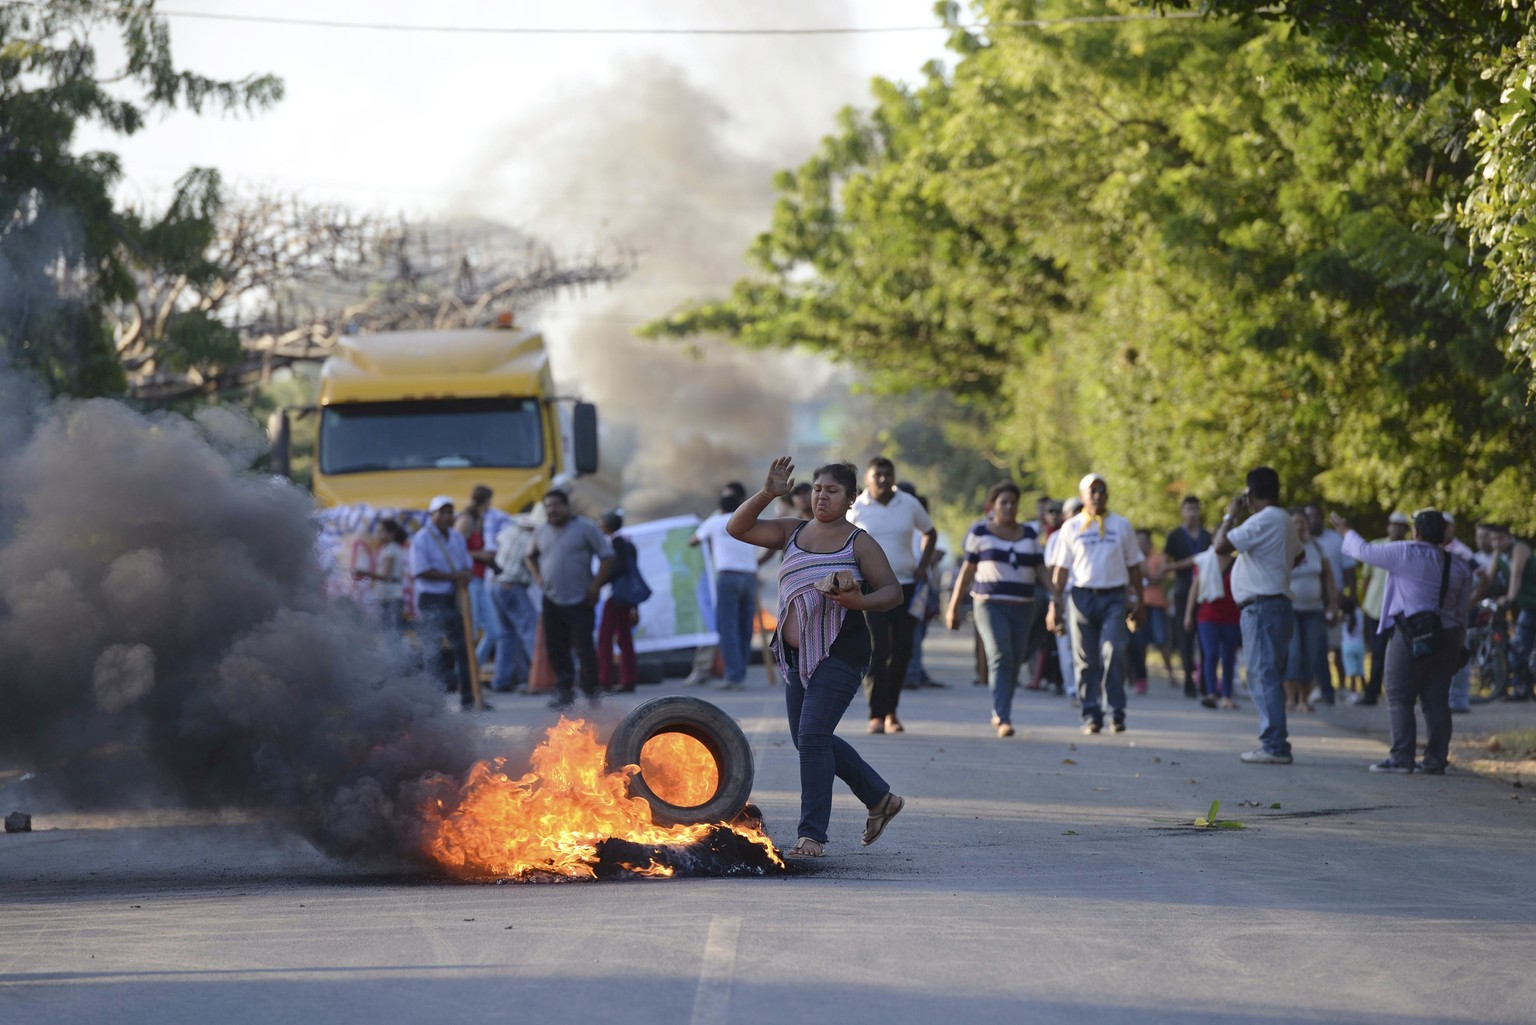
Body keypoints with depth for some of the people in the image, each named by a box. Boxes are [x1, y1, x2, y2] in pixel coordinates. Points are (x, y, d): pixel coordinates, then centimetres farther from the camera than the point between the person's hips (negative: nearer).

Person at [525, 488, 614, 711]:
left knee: (584, 647, -8)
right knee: (556, 648, 4)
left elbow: (607, 557, -5)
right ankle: (564, 693, 11)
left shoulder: (585, 528, -5)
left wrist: (596, 586, -10)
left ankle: (591, 692, 3)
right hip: (552, 600, 5)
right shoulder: (541, 531, 9)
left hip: (579, 601, -5)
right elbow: (530, 555, 27)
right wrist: (537, 576, 9)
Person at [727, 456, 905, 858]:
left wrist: (860, 602, -26)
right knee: (808, 739, 15)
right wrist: (768, 493, -12)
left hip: (840, 653, -7)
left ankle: (812, 833, -12)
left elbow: (893, 592, -6)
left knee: (812, 736, -17)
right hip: (798, 654, 7)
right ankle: (880, 799, 32)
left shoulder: (859, 542, -4)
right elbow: (737, 528, 1)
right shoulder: (792, 532, 9)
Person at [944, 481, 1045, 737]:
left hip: (1023, 608, 4)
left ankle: (998, 715, 21)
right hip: (990, 605, -4)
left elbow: (1041, 570, 12)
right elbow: (967, 571, 6)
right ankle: (1003, 718, -23)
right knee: (1000, 658, -17)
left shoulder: (1029, 535, 13)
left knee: (1014, 664, 5)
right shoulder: (980, 533, 4)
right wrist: (954, 606, 4)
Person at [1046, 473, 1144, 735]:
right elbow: (1061, 568, 9)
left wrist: (1138, 602, 11)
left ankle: (1116, 712, -8)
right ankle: (1091, 714, 7)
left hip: (1114, 597, -1)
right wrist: (1055, 603, 2)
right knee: (1085, 660, 0)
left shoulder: (1122, 525, 10)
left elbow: (1133, 566, 14)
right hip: (1082, 596, 1)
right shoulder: (1071, 528, 9)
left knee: (1113, 653, -14)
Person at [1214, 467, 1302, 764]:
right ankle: (1275, 743, 14)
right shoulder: (1285, 521, 16)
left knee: (1263, 676, -11)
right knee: (1268, 677, 13)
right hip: (1278, 603, 10)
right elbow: (1298, 555, 33)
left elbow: (1221, 546, -20)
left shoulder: (1262, 521, -15)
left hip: (1262, 606, -10)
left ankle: (1274, 746, -15)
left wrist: (1230, 515, -6)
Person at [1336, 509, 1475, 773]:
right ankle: (1436, 759, 5)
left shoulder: (1407, 554, -7)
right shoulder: (1459, 567, 11)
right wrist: (1458, 644, 22)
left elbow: (1365, 551, 2)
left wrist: (1346, 532, 21)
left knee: (1399, 698, -2)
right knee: (1436, 701, 7)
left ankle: (1402, 758, -8)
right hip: (1447, 636, 6)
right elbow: (1463, 609, 15)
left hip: (1411, 634, -6)